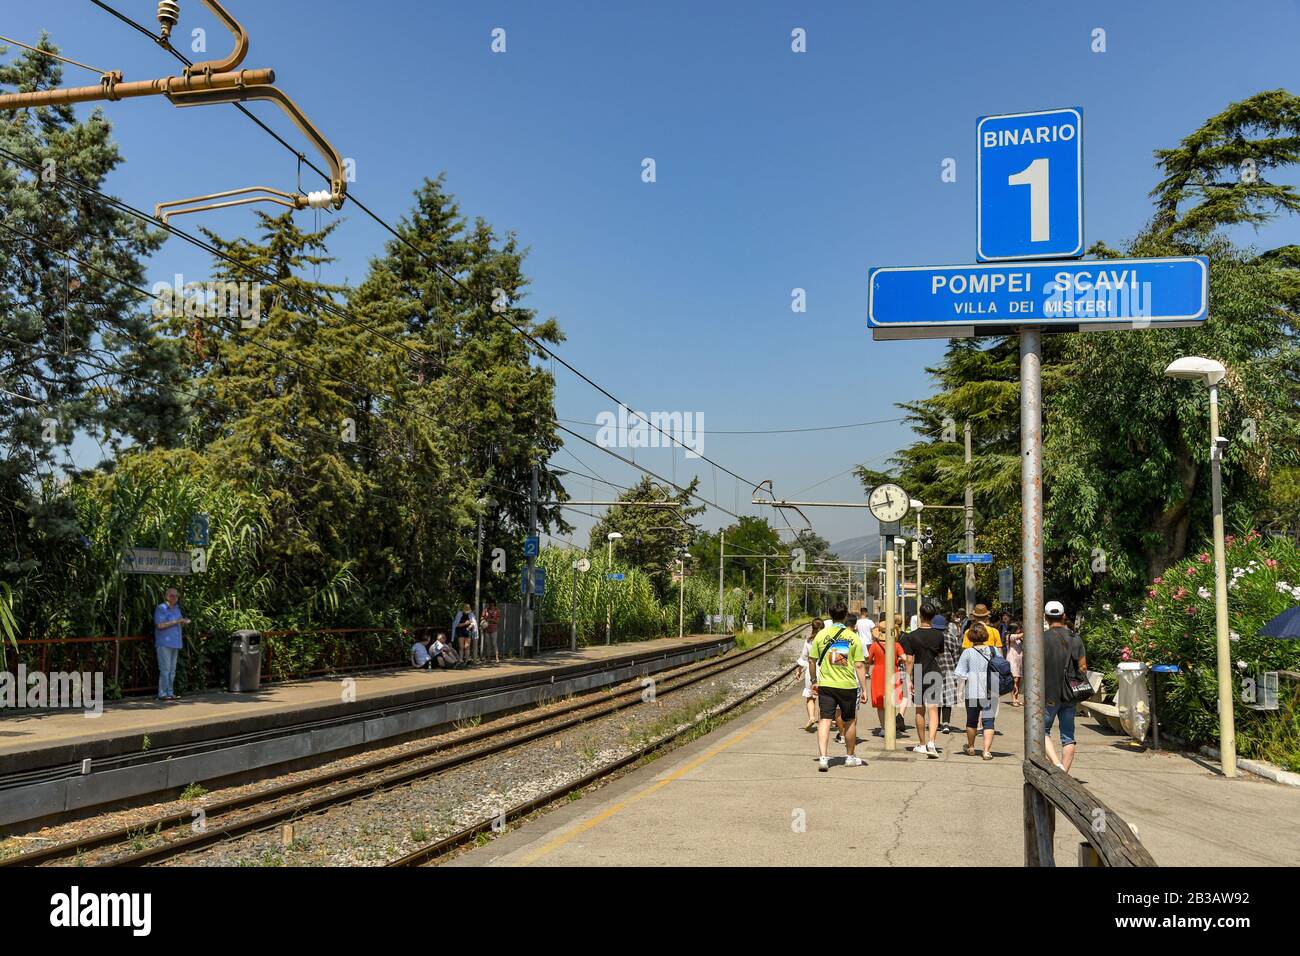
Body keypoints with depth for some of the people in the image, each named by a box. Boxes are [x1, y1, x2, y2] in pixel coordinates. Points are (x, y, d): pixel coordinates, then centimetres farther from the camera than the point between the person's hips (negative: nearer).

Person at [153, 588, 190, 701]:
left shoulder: (177, 608, 16)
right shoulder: (161, 608, -7)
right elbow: (160, 625, -17)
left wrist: (184, 622, 2)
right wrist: (176, 621, -18)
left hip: (175, 643, 8)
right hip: (164, 643, -8)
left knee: (172, 669, 9)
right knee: (165, 669, -9)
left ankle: (170, 692, 14)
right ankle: (162, 694, -6)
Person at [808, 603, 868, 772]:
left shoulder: (821, 634, 0)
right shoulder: (853, 637, -3)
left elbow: (812, 660, 3)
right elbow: (859, 666, -5)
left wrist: (814, 680, 17)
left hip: (826, 685, 0)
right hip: (848, 686, 0)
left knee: (825, 720, -1)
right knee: (850, 721, 16)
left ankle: (823, 758, -16)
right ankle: (850, 757, 29)